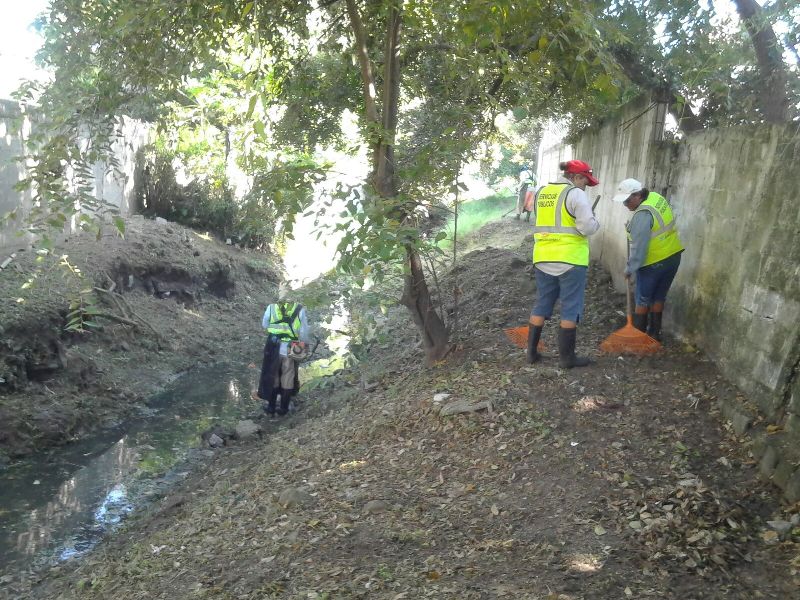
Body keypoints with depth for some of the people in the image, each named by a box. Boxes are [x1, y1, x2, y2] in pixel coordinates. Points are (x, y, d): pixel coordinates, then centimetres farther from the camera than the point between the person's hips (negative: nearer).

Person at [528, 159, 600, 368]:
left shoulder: (541, 193, 12)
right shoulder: (575, 194, -10)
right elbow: (587, 227, -16)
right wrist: (595, 222, 5)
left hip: (543, 258, 6)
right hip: (570, 259, -6)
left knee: (541, 305, 14)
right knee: (570, 308, 3)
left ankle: (531, 352, 17)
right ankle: (567, 357, 9)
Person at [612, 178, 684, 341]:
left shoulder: (643, 215, -25)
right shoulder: (656, 197, 3)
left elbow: (639, 246, -24)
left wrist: (630, 268, -15)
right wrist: (632, 227, 11)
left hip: (653, 263, -8)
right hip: (673, 256, 8)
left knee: (643, 299, 6)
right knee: (659, 297, 16)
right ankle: (655, 333, 22)